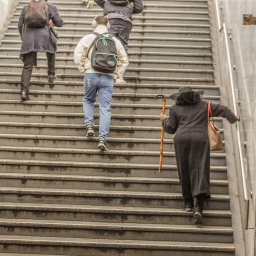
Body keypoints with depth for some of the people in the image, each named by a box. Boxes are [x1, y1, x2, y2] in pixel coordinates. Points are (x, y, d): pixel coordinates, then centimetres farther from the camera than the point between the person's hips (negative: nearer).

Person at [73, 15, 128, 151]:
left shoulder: (88, 38, 1)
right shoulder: (115, 41, 9)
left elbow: (78, 55, -5)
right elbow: (124, 60, 13)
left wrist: (83, 68, 7)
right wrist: (117, 73, 19)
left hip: (91, 75, -1)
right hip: (108, 77, 1)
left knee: (88, 100, 25)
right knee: (105, 108, 1)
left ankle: (89, 126, 8)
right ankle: (102, 139, -5)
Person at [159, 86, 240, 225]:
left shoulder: (175, 108, 17)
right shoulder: (204, 105, 20)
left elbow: (171, 128, 13)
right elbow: (222, 109, 23)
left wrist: (164, 120, 33)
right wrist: (233, 118, 40)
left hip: (181, 139, 0)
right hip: (200, 138, 0)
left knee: (184, 171, 12)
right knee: (199, 170, -7)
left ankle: (188, 202, 14)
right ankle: (198, 206, -23)